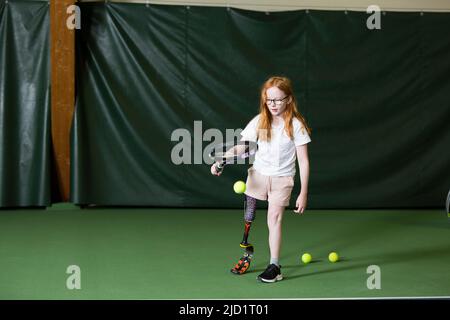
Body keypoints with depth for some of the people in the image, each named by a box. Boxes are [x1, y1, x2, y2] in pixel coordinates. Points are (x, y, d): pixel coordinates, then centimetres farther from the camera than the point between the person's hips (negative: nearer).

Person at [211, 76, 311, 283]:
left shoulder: (296, 125, -11)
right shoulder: (259, 122, -3)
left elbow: (303, 161, -9)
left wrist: (303, 193, -11)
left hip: (282, 179, -3)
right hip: (258, 174, 3)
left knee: (274, 218, -10)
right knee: (248, 218, 9)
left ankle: (274, 266, 0)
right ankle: (246, 253, 30)